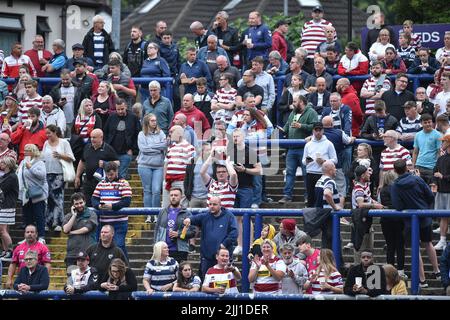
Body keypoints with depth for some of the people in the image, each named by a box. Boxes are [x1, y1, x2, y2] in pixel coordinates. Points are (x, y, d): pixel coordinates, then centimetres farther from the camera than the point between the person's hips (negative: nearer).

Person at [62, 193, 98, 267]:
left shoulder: (91, 214, 5)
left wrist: (72, 232, 0)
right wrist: (74, 215, -2)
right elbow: (65, 230, -3)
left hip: (87, 252, -3)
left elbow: (87, 229, -7)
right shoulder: (68, 216, 14)